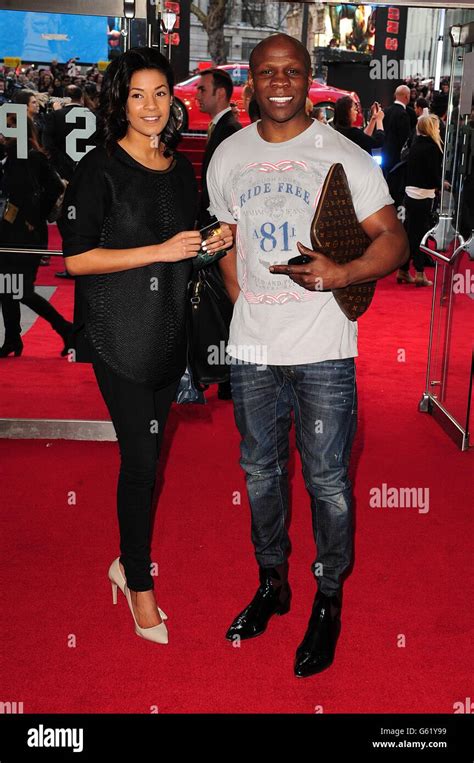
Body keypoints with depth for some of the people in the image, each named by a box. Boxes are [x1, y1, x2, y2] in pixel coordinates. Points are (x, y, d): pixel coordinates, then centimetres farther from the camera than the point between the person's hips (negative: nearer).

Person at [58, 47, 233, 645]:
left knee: (147, 454, 14)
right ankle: (139, 584, 16)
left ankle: (127, 561, 32)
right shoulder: (100, 168, -10)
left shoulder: (181, 169, 10)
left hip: (170, 327, 6)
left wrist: (211, 243, 0)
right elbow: (77, 258, -14)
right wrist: (159, 251, -19)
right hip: (120, 332, -6)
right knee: (141, 461, -2)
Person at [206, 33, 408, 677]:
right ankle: (272, 582, 35)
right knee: (260, 469, 16)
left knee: (327, 479, 2)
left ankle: (329, 599, 22)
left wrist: (341, 274, -27)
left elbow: (393, 240, -8)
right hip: (251, 347, 5)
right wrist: (246, 306, 9)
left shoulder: (343, 155, -5)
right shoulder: (229, 156, 9)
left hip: (322, 349, -4)